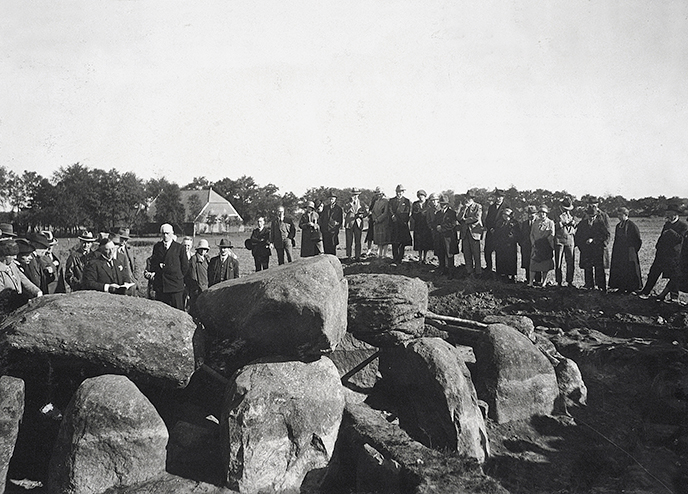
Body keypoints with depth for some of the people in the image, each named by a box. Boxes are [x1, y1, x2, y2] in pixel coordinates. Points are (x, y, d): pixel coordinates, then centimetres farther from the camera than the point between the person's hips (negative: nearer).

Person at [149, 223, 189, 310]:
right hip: (159, 285, 4)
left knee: (178, 310, -4)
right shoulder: (157, 247, 12)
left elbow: (185, 265, 5)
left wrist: (178, 277, 4)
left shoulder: (179, 247, 0)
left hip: (175, 285, -3)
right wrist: (153, 272, 5)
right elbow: (153, 263, 21)